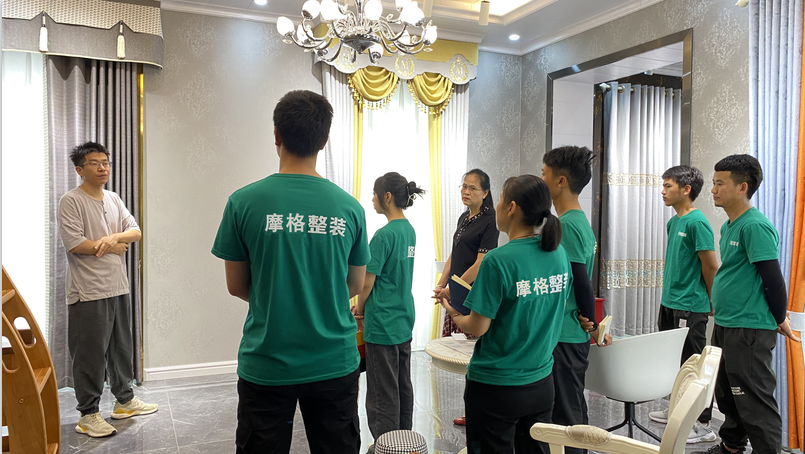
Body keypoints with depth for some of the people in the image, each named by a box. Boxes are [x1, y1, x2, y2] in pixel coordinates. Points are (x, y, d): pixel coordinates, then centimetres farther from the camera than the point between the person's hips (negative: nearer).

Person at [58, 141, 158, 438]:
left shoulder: (114, 199, 13)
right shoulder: (71, 201, -8)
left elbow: (136, 231, 7)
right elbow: (74, 244, -18)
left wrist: (114, 237, -13)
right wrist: (114, 247, -8)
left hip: (118, 288, 7)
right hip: (89, 293, -7)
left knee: (122, 348, 16)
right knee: (90, 355, 1)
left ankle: (125, 400, 31)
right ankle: (88, 414, 14)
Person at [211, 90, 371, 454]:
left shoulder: (243, 202, -11)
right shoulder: (350, 208, -6)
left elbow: (236, 286, 0)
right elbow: (355, 286, 5)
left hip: (266, 366, -1)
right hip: (335, 365, 2)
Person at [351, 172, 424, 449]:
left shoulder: (384, 235, -19)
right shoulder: (410, 231, 7)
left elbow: (367, 283, -16)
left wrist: (359, 309, 3)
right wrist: (365, 307, 10)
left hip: (382, 325, -9)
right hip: (404, 321, 9)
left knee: (383, 394, 3)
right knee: (403, 386, 18)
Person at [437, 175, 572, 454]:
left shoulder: (499, 261, -22)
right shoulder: (559, 255, -3)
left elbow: (477, 328, -17)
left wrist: (453, 314, 2)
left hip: (494, 387, -6)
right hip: (541, 385, 6)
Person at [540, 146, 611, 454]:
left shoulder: (566, 225, -18)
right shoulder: (580, 221, 12)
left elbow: (581, 284, -18)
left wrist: (593, 328, -6)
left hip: (564, 338, -9)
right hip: (573, 336, 9)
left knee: (565, 415, 1)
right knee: (574, 409, 19)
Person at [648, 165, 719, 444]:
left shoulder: (697, 222, -16)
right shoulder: (672, 222, 10)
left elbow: (710, 266, -15)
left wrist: (712, 303, -6)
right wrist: (669, 294, 18)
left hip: (690, 307, -9)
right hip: (670, 303, 9)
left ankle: (703, 425, 10)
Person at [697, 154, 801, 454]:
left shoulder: (755, 226, -17)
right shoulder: (728, 226, 12)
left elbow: (773, 279, -17)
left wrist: (780, 322, -7)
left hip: (748, 331, -10)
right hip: (725, 326, 10)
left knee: (755, 402, -1)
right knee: (727, 395, 20)